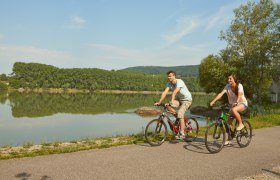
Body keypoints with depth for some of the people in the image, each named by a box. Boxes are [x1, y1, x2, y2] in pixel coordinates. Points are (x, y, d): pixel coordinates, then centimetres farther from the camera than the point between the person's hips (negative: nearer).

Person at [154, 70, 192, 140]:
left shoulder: (179, 82, -27)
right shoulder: (169, 84, -9)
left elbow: (174, 93, -38)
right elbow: (164, 93, -19)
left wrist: (170, 102, -46)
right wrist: (159, 102, -29)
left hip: (187, 99, -6)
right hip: (179, 99, 6)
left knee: (180, 114, -21)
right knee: (167, 105, -19)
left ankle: (182, 134, -13)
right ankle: (177, 116, 2)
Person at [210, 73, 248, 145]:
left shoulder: (239, 86, -19)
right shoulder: (227, 86, -10)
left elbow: (239, 95, -35)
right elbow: (221, 94, -22)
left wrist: (236, 102, -54)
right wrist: (213, 101, -36)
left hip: (242, 103, -5)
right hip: (233, 104, 5)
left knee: (233, 110, -38)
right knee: (228, 122, -3)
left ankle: (241, 124, -13)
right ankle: (229, 139, 11)